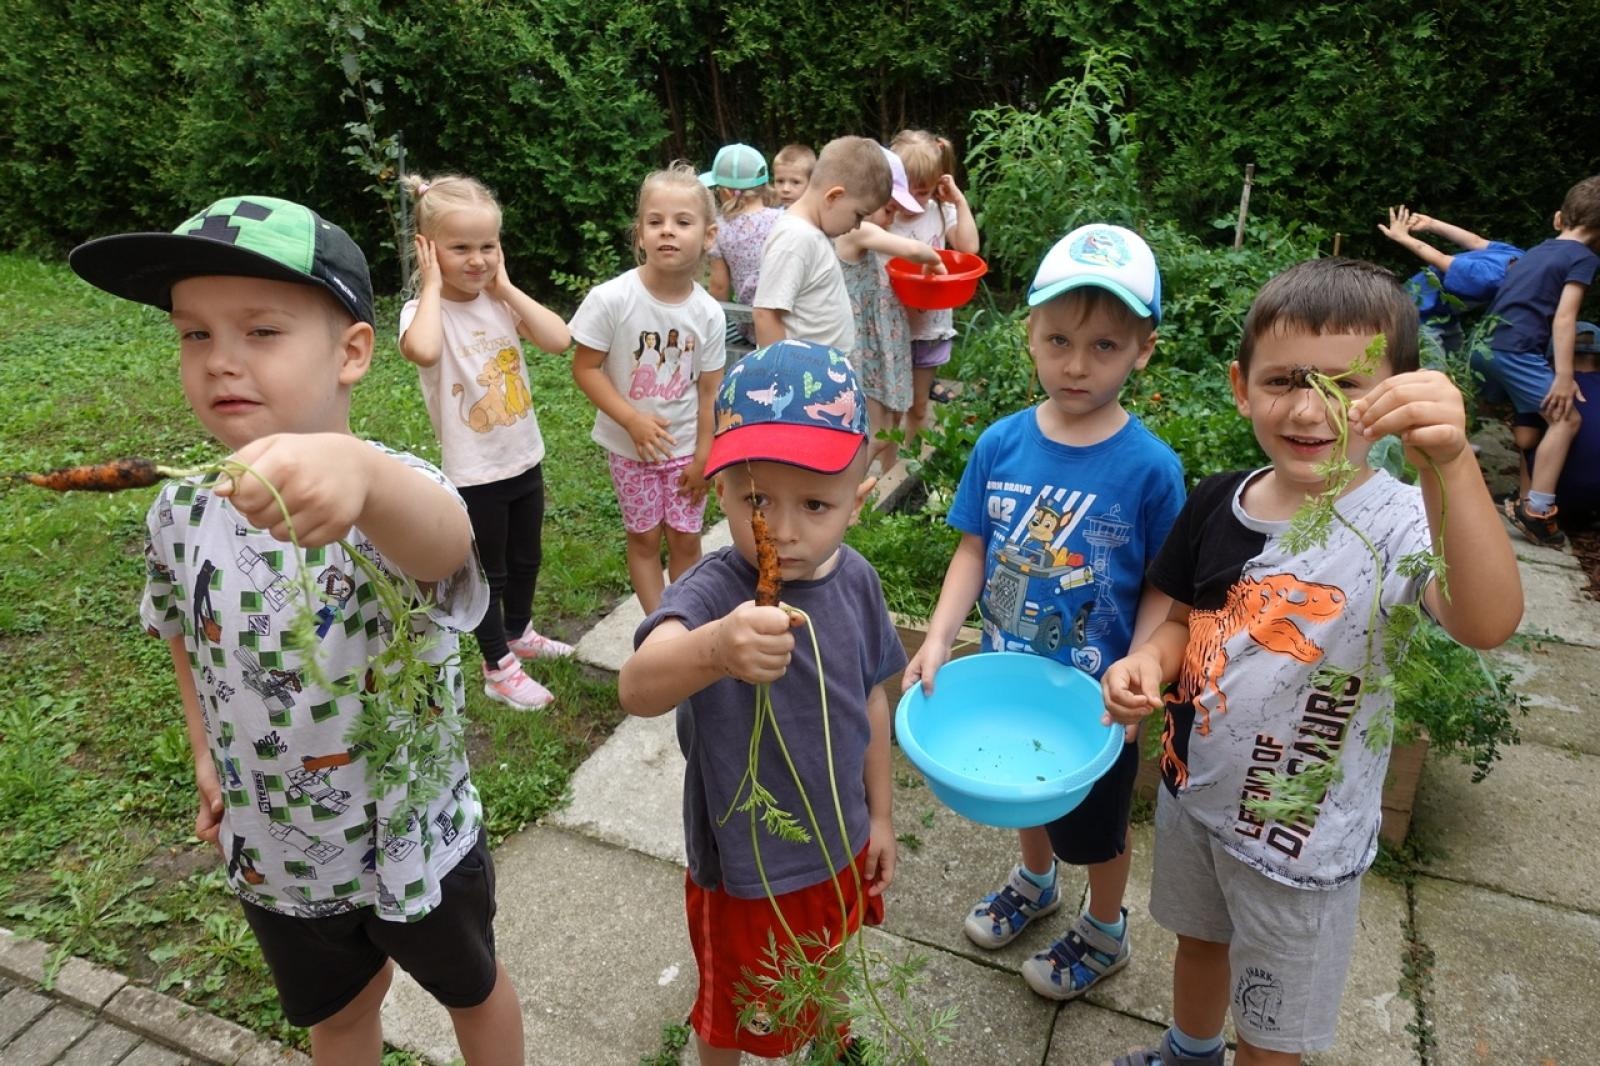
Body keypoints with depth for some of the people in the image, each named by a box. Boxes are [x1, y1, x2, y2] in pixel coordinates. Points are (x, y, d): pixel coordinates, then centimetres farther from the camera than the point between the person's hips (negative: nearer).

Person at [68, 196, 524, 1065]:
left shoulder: (391, 495, -29)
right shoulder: (180, 514, -12)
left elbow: (445, 543, -55)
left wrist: (356, 470, -75)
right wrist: (206, 752, 3)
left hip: (420, 842, -4)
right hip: (272, 854, 4)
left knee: (471, 990, 25)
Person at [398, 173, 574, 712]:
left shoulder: (501, 303, -1)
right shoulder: (423, 311, -16)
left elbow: (559, 339, -16)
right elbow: (423, 350, -42)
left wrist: (506, 287, -12)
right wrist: (433, 286, -27)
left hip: (525, 459, 6)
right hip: (474, 474, -6)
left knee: (526, 558, 24)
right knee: (488, 572, 10)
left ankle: (519, 632, 48)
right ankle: (499, 669, 28)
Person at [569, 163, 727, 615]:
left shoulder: (709, 313, -11)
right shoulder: (612, 299, -19)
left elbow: (709, 390, -5)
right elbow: (585, 368, -13)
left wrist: (703, 455, -4)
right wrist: (633, 419, -22)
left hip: (685, 446, 1)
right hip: (630, 445, -1)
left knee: (685, 539, 10)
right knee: (645, 538, 10)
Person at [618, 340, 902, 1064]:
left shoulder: (855, 580, -13)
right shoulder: (712, 592, -31)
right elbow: (637, 688, -50)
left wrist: (878, 815, 9)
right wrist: (713, 648, -71)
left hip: (839, 845, 5)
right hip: (745, 867, -5)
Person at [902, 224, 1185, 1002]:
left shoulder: (1150, 467, -21)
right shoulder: (1000, 444, -11)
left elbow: (1163, 589, -14)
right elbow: (974, 551, -6)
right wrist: (939, 637, -17)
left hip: (1093, 695, -3)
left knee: (1095, 822, 20)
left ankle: (1105, 930, 49)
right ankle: (1035, 880, 59)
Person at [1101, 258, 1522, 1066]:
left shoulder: (1397, 523, -24)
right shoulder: (1217, 504, -8)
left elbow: (1487, 623, -43)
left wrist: (1450, 463, -58)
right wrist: (1147, 660, -17)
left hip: (1302, 835, -5)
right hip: (1193, 790, 5)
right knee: (1199, 938, 31)